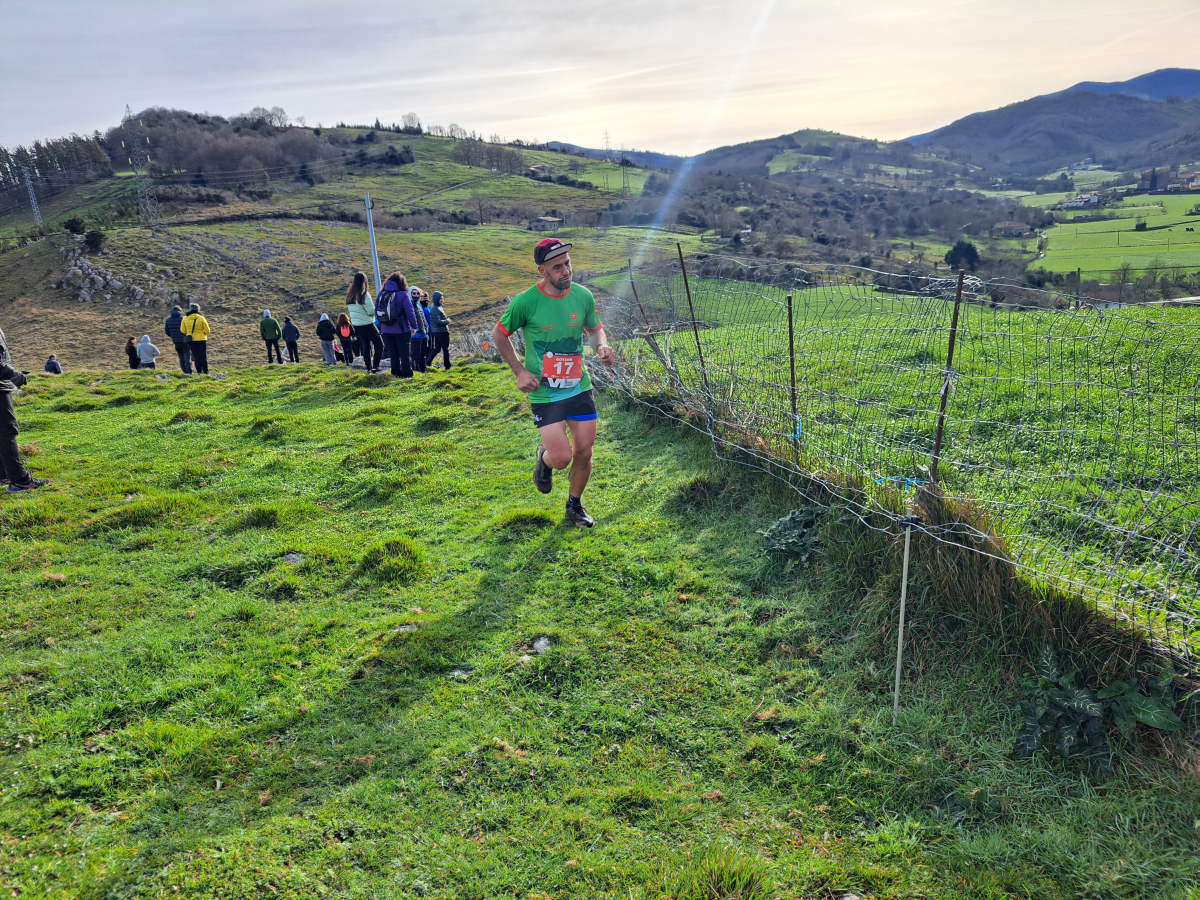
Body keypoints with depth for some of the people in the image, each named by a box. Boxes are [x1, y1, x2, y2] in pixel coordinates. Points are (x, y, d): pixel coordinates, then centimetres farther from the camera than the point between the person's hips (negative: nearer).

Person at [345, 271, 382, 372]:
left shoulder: (349, 295, 6)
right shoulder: (364, 294, -17)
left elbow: (349, 309, 15)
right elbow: (371, 311, -18)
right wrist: (375, 309, 2)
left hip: (356, 325, 7)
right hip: (367, 324, -7)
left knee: (365, 346, 15)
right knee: (379, 344, 2)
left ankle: (369, 368, 17)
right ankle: (375, 366, -8)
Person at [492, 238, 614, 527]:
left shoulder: (583, 296, -1)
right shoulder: (525, 302, -13)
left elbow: (595, 329, 16)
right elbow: (499, 334, 2)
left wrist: (602, 345, -7)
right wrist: (520, 371, -5)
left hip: (580, 388, 4)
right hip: (544, 393, -4)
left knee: (584, 454, 7)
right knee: (562, 457, -12)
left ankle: (574, 505, 33)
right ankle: (544, 458, 27)